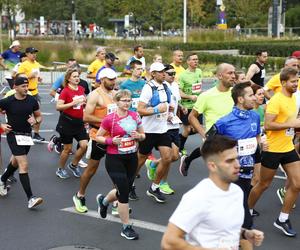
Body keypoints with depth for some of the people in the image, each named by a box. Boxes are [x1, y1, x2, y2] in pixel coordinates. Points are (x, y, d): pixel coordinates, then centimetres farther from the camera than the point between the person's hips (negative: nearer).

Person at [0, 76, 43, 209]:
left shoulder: (32, 101, -1)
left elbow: (39, 116, 10)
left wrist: (35, 120, -12)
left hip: (27, 136, 5)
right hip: (13, 135, -5)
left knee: (15, 163, 23)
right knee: (24, 165, -16)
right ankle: (30, 198, -18)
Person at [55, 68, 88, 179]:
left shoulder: (81, 89, 6)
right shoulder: (65, 91, -12)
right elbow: (58, 107, -22)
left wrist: (84, 101, 5)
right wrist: (73, 103, -25)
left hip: (79, 122, 5)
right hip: (67, 122, -5)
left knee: (84, 145, -4)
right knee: (68, 148, 4)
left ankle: (73, 165, 20)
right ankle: (60, 169, 26)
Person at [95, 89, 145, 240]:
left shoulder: (135, 116, 2)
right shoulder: (109, 119, -11)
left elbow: (143, 135, 12)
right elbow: (98, 137, -2)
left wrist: (138, 136, -10)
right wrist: (111, 140, -19)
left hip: (132, 158, 5)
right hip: (115, 159, -5)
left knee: (124, 190, 14)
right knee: (124, 192, -7)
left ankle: (103, 201, 47)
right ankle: (126, 228, 8)